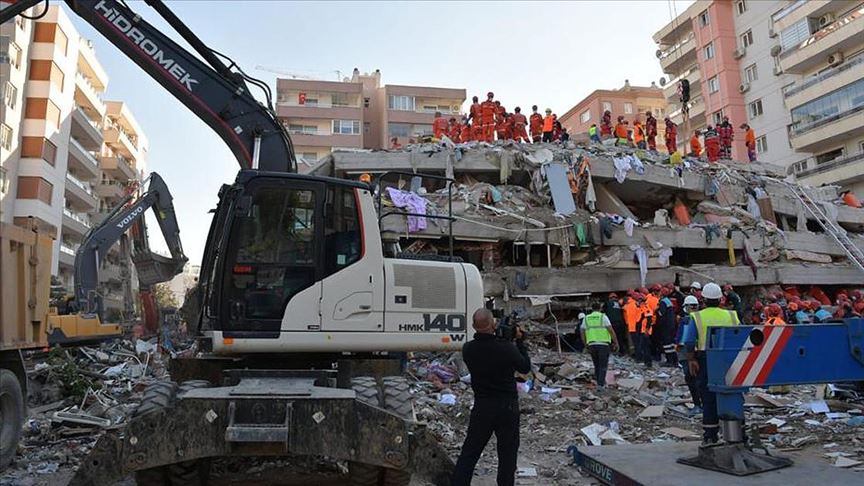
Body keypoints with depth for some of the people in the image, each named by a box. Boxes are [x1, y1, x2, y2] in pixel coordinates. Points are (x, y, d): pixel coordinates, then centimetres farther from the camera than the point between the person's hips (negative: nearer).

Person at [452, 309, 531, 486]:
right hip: (507, 406, -3)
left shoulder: (467, 349, -9)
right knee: (507, 455, 13)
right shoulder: (507, 348, -20)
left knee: (469, 452, 13)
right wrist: (520, 341, 5)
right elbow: (525, 367, -3)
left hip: (481, 406, 3)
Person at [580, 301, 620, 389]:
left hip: (592, 345, 4)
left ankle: (599, 381, 22)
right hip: (603, 344, -3)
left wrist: (586, 345, 19)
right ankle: (600, 384, -2)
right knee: (603, 365, 4)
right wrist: (616, 343, -2)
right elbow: (611, 331, -9)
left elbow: (582, 333, 9)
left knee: (597, 365, 18)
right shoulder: (603, 317, -3)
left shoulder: (586, 318, 8)